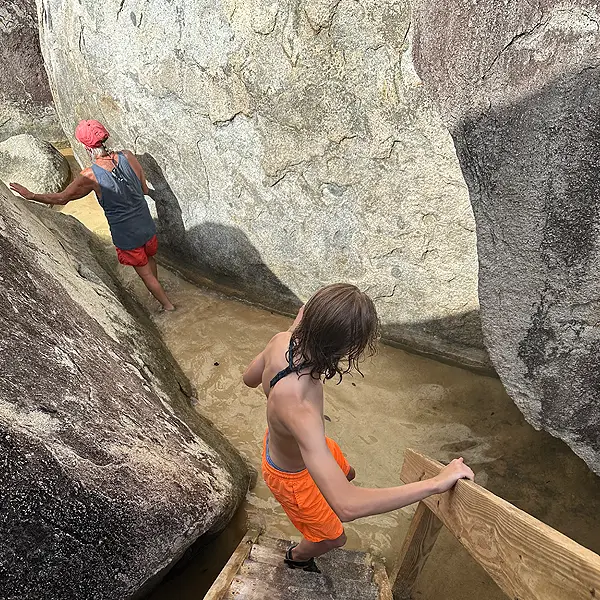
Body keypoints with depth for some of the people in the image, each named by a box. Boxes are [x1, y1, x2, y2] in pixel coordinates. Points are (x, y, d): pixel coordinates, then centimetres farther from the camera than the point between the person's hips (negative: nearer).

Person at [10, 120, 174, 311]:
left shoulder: (90, 176, -21)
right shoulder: (127, 156, -12)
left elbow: (61, 198, -8)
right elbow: (145, 189, 0)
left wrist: (30, 195, 6)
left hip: (126, 237, -5)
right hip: (147, 227, 5)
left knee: (145, 273, 17)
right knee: (149, 258, 32)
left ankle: (168, 305, 33)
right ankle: (157, 290, 57)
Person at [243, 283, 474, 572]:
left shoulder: (282, 341, -27)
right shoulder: (299, 410, -51)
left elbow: (250, 378, -4)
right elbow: (347, 506, -51)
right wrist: (436, 482, -43)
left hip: (279, 439, 7)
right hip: (291, 475, -6)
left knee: (345, 473, 36)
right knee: (332, 537, 24)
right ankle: (297, 556, 59)